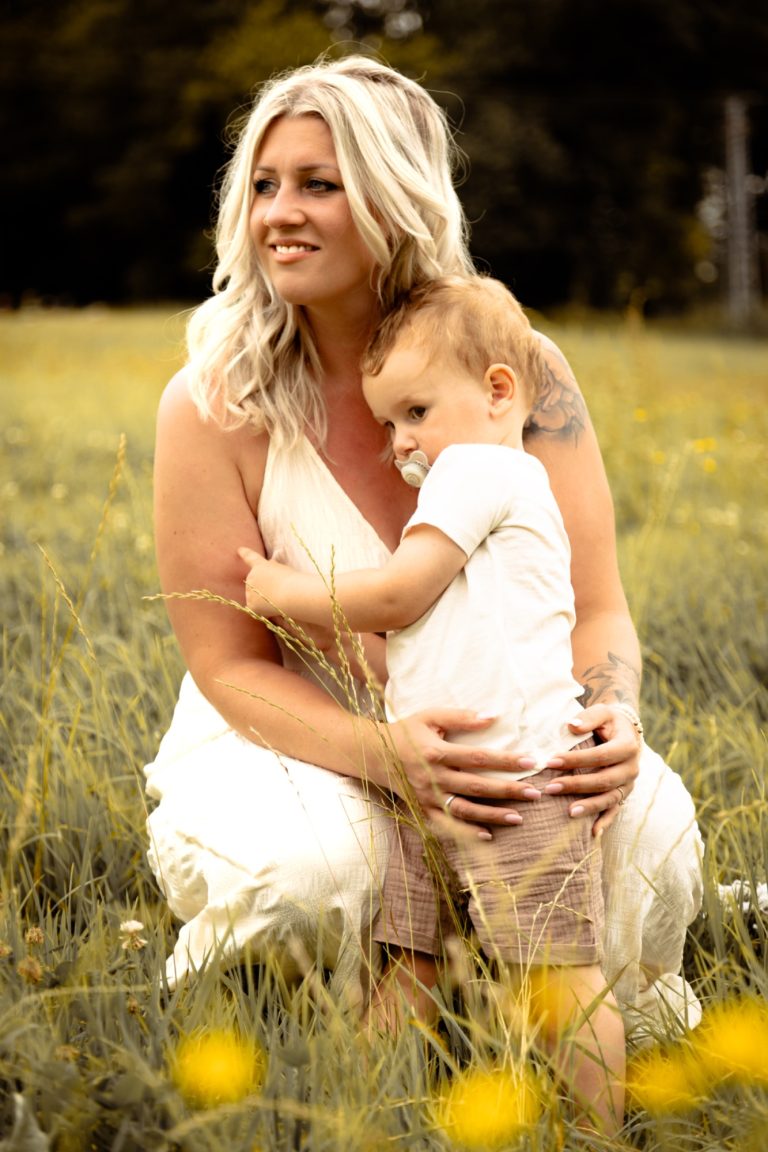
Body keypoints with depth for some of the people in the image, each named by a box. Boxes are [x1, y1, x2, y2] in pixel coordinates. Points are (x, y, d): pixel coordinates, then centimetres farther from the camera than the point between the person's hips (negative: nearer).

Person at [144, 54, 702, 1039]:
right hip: (290, 736, -1)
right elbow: (232, 665, -13)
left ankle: (629, 1021, 8)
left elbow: (595, 607, -7)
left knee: (646, 822, -27)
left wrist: (611, 722, -31)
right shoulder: (211, 408, -15)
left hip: (493, 729, 2)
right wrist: (387, 755, -32)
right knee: (306, 874, -35)